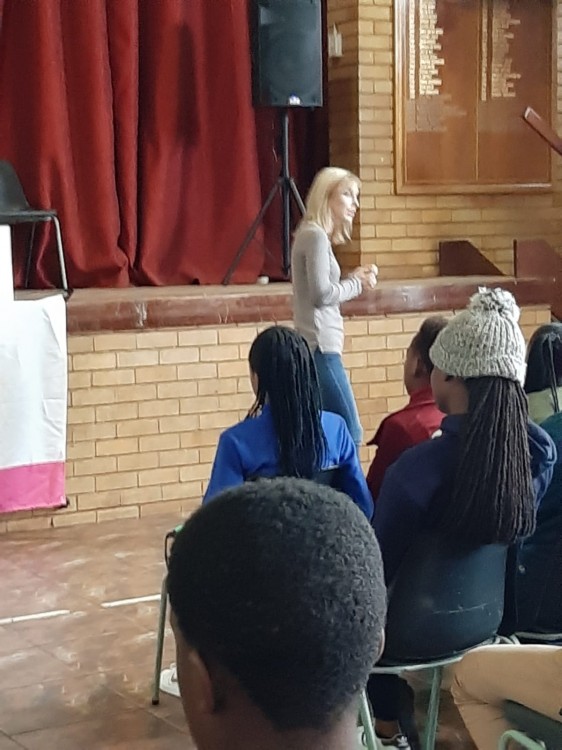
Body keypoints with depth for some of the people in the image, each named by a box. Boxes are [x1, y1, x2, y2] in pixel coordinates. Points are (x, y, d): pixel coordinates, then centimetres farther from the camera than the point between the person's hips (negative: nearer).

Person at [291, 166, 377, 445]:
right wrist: (357, 283, -3)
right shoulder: (315, 236, -11)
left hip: (318, 347, 10)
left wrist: (355, 278, 7)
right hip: (320, 348, -10)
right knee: (349, 434, -10)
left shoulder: (314, 235, 18)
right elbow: (322, 294, -18)